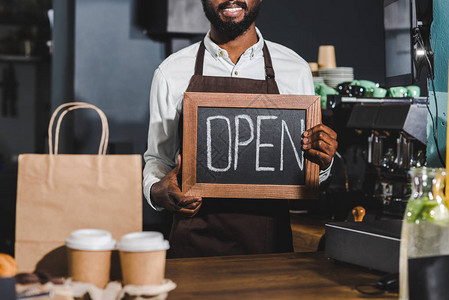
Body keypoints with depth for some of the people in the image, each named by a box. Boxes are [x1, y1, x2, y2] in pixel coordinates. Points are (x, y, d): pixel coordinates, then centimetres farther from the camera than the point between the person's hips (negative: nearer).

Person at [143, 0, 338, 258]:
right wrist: (156, 191, -9)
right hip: (195, 242, -1)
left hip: (269, 241, 1)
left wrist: (322, 162, -9)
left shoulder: (296, 70, 5)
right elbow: (158, 158, 12)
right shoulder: (172, 73, 3)